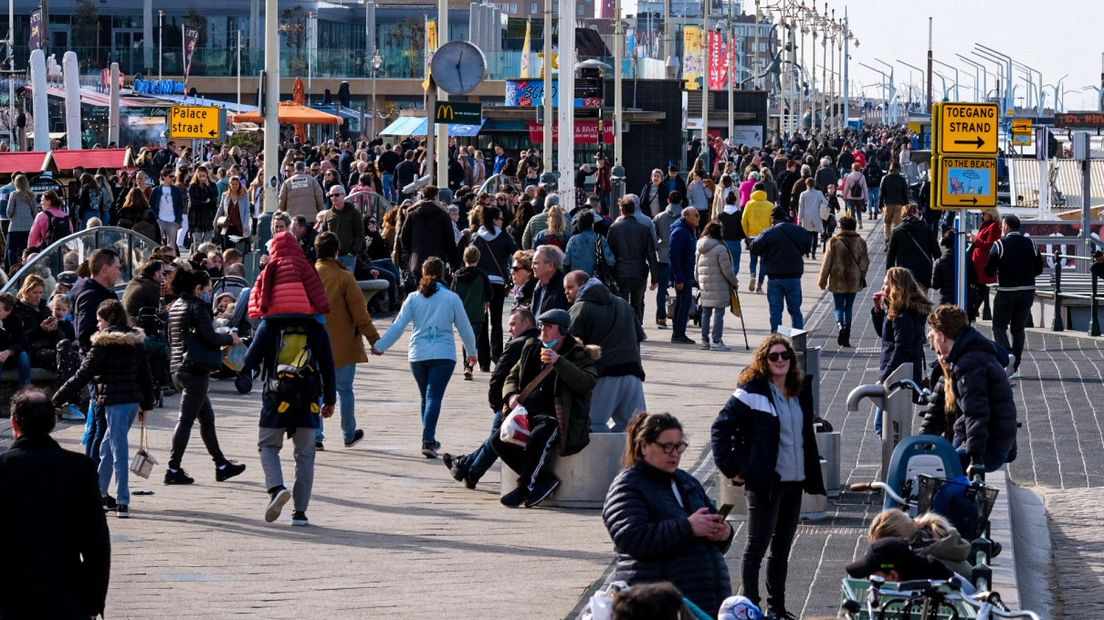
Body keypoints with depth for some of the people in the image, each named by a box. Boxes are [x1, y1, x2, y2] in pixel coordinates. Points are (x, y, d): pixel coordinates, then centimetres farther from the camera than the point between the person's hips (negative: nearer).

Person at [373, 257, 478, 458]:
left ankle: (429, 441, 24)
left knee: (426, 397, 18)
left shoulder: (413, 298, 4)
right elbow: (464, 328, 9)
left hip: (418, 355, 2)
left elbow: (398, 326, 3)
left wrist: (380, 346, 13)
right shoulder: (452, 298, 1)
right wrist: (471, 352, 24)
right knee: (434, 397, -9)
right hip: (443, 355, -2)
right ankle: (428, 441, -24)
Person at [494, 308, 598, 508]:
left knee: (538, 437, -36)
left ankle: (525, 488, -16)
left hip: (558, 418, -6)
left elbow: (586, 383, -17)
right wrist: (511, 394, 3)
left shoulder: (579, 354, 1)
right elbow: (512, 377, 26)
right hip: (529, 414, 6)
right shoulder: (532, 348, 18)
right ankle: (545, 479, -10)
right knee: (499, 439, -18)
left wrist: (558, 362, -24)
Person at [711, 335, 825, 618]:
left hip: (794, 481, 6)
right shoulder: (753, 391, -10)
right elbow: (721, 427, -10)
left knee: (782, 548, 13)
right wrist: (731, 468, -12)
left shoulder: (800, 392, 9)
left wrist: (811, 475, 11)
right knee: (757, 546, 0)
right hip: (765, 482, -6)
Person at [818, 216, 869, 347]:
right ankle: (846, 337, 12)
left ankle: (840, 324, -24)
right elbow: (865, 262, 4)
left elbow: (827, 262, -5)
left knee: (839, 306, 7)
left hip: (837, 281, -3)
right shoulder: (860, 242, 0)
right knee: (849, 307, 13)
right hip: (854, 281, 3)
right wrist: (862, 277, 18)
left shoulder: (834, 242, -8)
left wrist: (822, 281, 4)